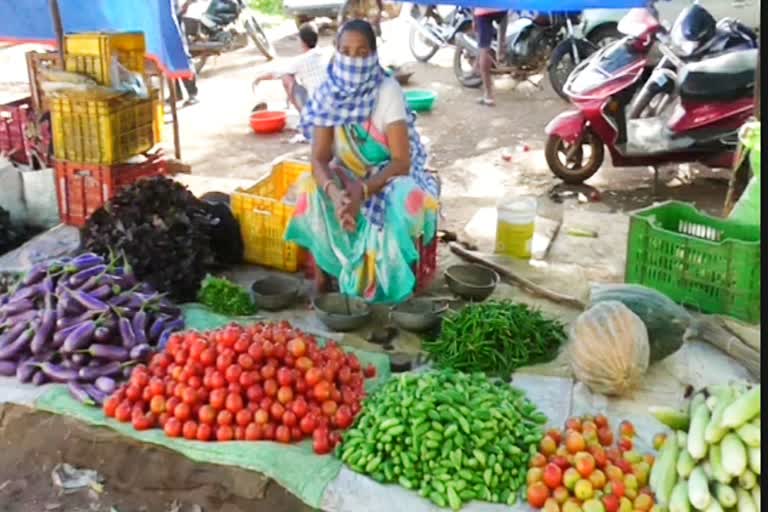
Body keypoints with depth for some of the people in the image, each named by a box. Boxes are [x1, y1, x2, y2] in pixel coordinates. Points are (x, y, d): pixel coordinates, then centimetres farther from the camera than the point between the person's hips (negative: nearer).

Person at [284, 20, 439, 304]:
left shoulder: (387, 91, -20)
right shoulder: (329, 94, -11)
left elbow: (401, 161, -24)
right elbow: (319, 158, -16)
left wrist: (362, 191, -38)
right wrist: (335, 192, -37)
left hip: (387, 176, -3)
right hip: (345, 177, 3)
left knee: (406, 200, -35)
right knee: (310, 190, -26)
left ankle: (390, 286, -16)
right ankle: (321, 280, -11)